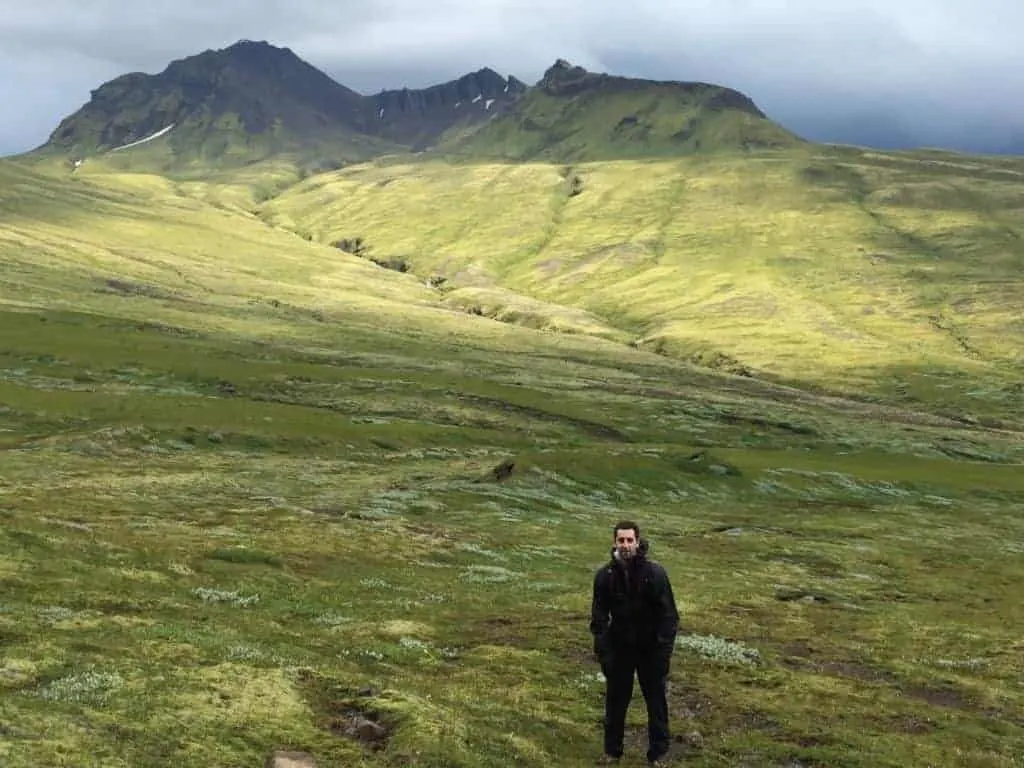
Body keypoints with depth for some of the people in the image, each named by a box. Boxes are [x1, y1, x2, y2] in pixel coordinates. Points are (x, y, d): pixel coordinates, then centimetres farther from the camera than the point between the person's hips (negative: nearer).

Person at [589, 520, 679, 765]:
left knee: (656, 701, 9)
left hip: (650, 648, -2)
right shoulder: (605, 575, -10)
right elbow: (599, 616, -3)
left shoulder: (655, 574, -17)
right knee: (615, 701, 11)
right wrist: (602, 650, -9)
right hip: (619, 648, 2)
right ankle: (612, 751, 27)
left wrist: (665, 651, -15)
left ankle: (657, 754, 23)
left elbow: (669, 615, -12)